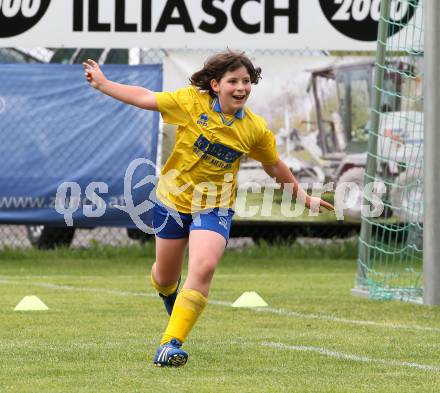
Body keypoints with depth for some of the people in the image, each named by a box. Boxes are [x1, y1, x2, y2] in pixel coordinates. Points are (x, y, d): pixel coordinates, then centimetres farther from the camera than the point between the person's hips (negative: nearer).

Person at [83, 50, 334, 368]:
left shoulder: (256, 129, -8)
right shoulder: (192, 102, -14)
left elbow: (275, 167, 9)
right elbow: (145, 98, -6)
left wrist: (305, 198, 16)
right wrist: (102, 83, -7)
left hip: (215, 208, -1)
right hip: (173, 200, 1)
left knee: (203, 269, -26)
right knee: (166, 276, 16)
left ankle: (172, 342, -22)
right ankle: (168, 293, 57)